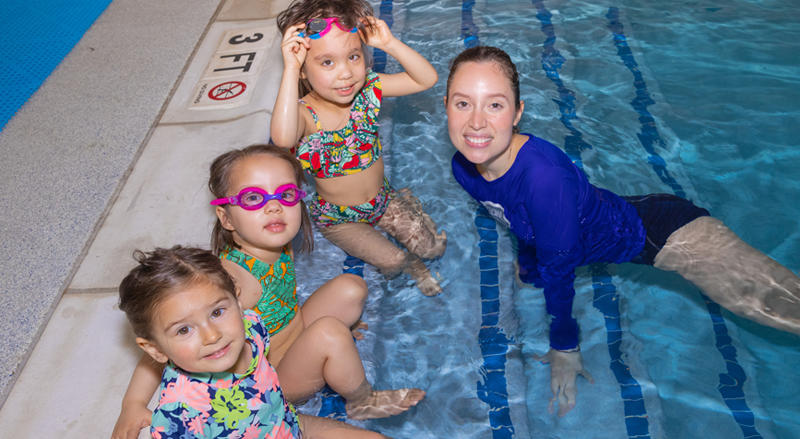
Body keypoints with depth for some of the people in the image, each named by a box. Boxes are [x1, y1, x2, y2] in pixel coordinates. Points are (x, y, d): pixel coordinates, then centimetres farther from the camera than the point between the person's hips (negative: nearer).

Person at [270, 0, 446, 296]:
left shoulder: (367, 90, -15)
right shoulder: (304, 114, -29)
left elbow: (427, 79, -14)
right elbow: (283, 138, -55)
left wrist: (390, 44, -28)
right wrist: (290, 70, -49)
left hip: (382, 200, 4)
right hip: (339, 218, -4)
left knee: (434, 248, 1)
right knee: (394, 262, -13)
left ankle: (407, 203, 28)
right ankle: (412, 268, 23)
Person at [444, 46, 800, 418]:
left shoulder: (543, 174, -35)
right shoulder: (464, 167, -12)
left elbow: (558, 269, -23)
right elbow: (517, 222, 8)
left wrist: (564, 348, -9)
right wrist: (528, 270, 22)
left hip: (660, 232, -7)